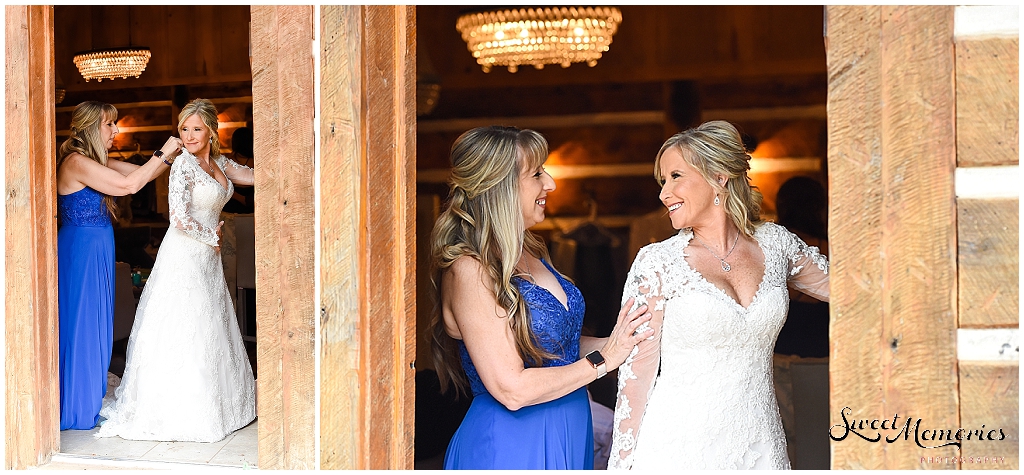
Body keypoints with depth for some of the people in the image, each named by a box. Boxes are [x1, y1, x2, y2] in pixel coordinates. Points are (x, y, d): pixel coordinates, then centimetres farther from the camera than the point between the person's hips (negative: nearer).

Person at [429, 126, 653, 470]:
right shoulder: (468, 270, -20)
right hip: (509, 445, -8)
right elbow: (512, 389, -23)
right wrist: (603, 359, -15)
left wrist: (620, 341, -1)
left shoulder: (530, 253, 5)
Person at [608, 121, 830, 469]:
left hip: (760, 447, 3)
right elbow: (636, 372, -6)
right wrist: (623, 463, -7)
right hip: (679, 449, -3)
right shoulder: (657, 263, -7)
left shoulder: (774, 244, 3)